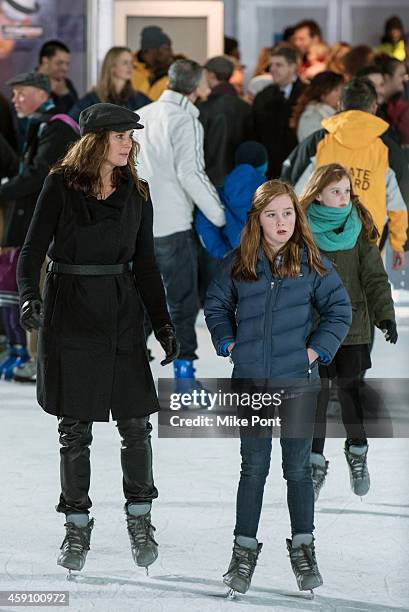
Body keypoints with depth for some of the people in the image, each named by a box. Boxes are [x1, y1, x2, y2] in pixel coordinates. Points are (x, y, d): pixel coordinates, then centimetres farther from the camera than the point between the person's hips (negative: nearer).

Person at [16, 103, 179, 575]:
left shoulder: (135, 192, 7)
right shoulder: (61, 185, -3)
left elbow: (145, 263, 12)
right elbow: (33, 248, -6)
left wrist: (163, 324, 7)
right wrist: (28, 297, -24)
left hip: (121, 310, 3)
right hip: (69, 310, -3)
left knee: (135, 421, 0)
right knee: (75, 426, 2)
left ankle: (139, 516, 18)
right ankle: (77, 526, 13)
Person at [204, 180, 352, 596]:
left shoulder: (312, 263, -2)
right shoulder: (237, 264, 2)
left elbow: (340, 310, 4)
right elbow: (215, 305, 16)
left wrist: (317, 350, -4)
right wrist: (228, 344, 5)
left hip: (298, 380, -1)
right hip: (250, 381, 1)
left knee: (298, 468, 7)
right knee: (253, 467, 6)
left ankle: (303, 548, 18)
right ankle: (244, 551, 13)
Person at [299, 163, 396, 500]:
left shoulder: (359, 228, 2)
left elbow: (374, 276, 2)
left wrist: (386, 315, -6)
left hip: (353, 324, 1)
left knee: (350, 389, 2)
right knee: (317, 392, -1)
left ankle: (357, 450, 25)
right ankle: (315, 461, 11)